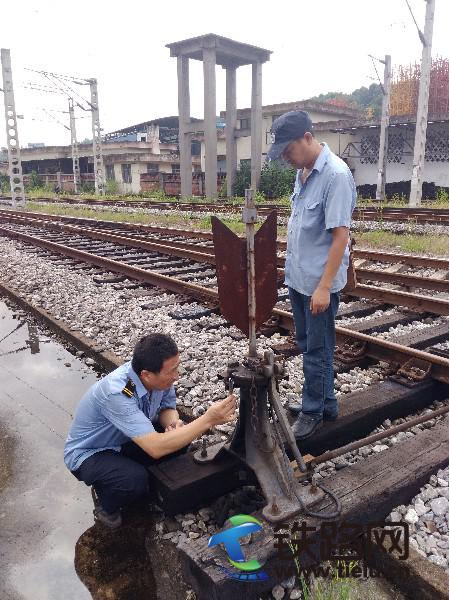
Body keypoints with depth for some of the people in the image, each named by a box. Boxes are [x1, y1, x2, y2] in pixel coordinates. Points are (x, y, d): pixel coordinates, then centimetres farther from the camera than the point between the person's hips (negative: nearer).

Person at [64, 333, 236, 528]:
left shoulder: (159, 377, -20)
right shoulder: (117, 393, -39)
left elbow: (167, 407, -1)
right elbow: (156, 448, -44)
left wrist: (174, 424, -25)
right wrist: (209, 419, -42)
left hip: (121, 442, 7)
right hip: (88, 454, -6)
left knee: (179, 437, -12)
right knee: (136, 481, -32)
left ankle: (151, 483, 10)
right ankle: (105, 502, 2)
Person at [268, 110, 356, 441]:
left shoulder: (336, 175, -19)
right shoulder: (303, 171, 8)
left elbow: (340, 235, -21)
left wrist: (324, 287, -22)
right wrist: (294, 269, 15)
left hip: (318, 282, -9)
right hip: (297, 277, 9)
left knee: (317, 350, 6)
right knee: (308, 345, 18)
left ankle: (314, 411, 24)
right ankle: (325, 401, 35)